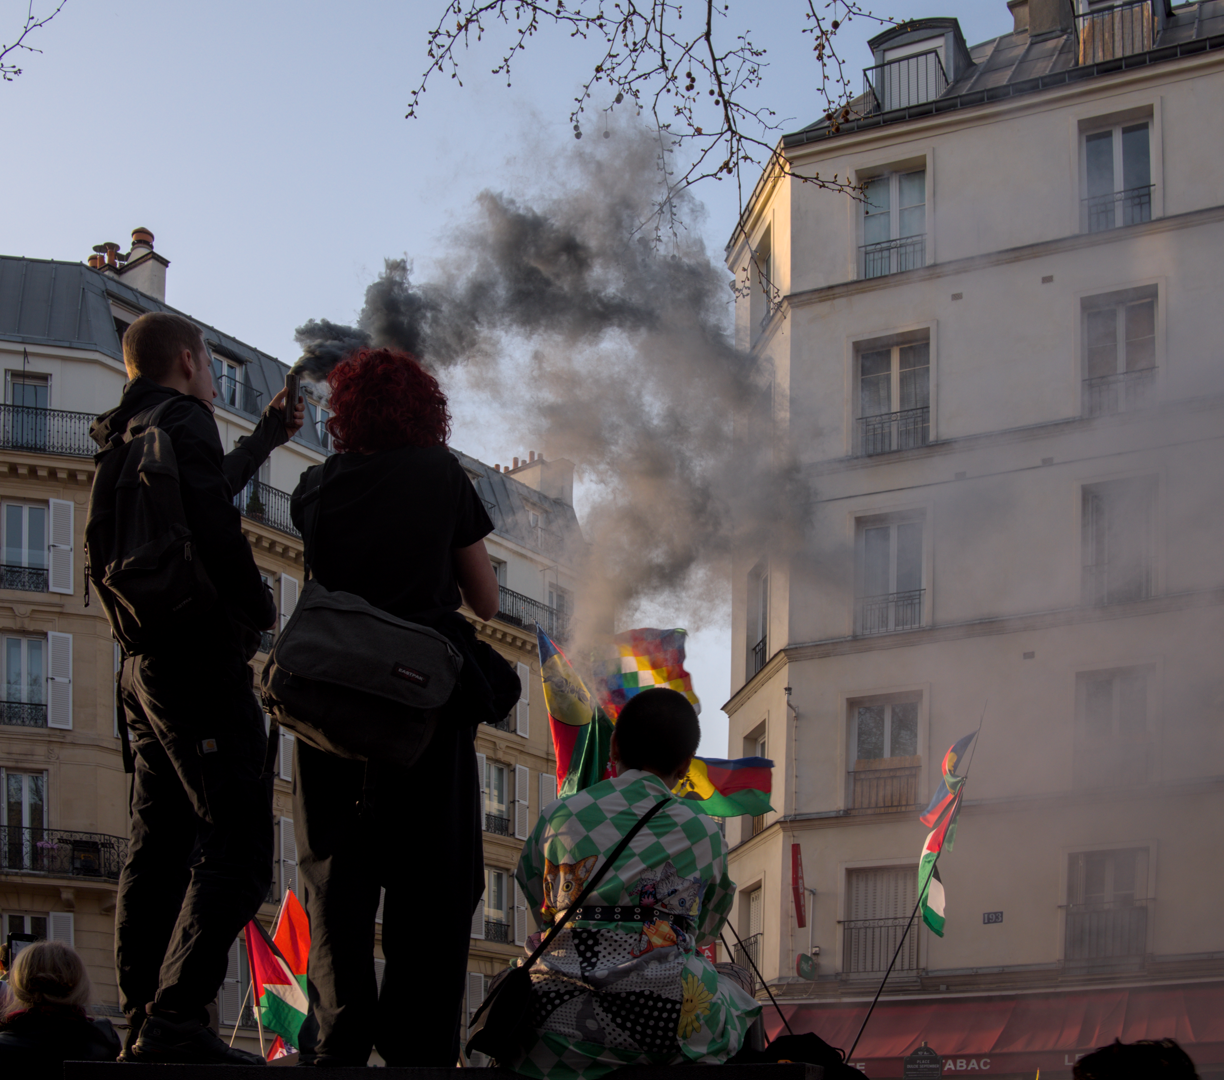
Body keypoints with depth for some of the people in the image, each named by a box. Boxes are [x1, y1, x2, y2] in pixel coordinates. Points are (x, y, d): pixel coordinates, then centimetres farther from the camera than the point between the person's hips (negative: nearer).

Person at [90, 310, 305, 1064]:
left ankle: (144, 1028, 8)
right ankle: (176, 1023, -22)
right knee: (237, 846, -14)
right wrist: (260, 609, -9)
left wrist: (268, 434, 50)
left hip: (145, 664, 10)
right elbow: (215, 528, -21)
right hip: (199, 657, -10)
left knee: (159, 847, 9)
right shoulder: (183, 422, -7)